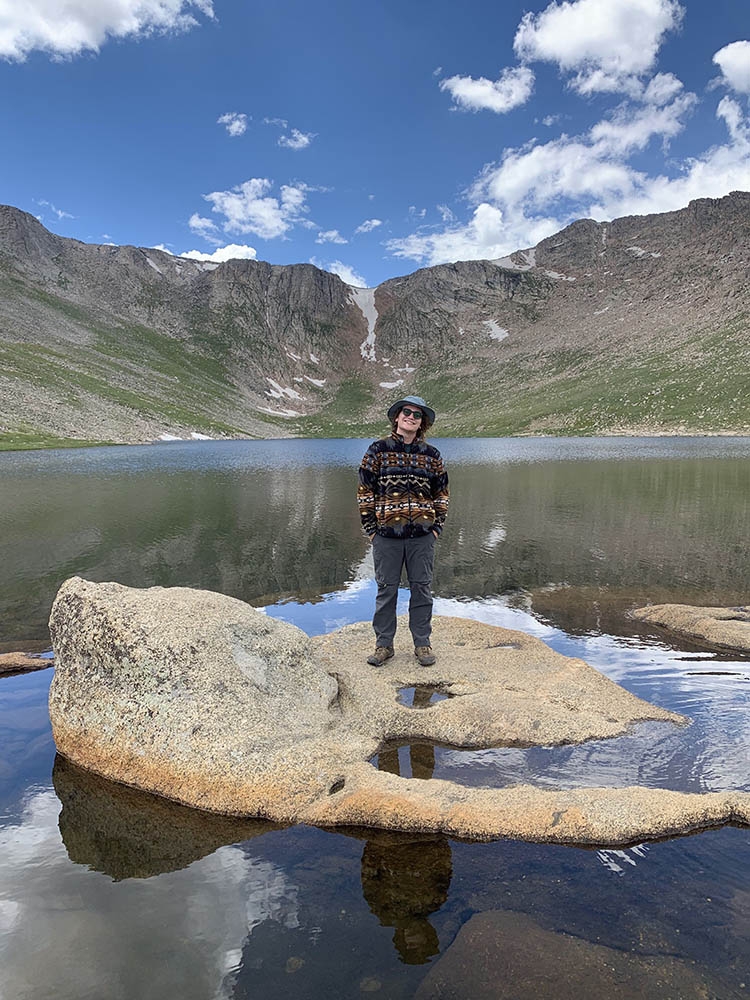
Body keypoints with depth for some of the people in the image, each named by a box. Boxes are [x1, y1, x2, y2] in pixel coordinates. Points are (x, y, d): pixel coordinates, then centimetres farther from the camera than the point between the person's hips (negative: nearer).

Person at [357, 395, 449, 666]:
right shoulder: (378, 450, 1)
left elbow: (441, 492, 13)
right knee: (386, 590, 7)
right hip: (386, 534, -1)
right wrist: (370, 527, -3)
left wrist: (437, 526, 4)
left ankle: (422, 644, 22)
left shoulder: (431, 454, 7)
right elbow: (365, 490, 1)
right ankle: (383, 644, 20)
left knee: (422, 590, 9)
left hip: (422, 535, 2)